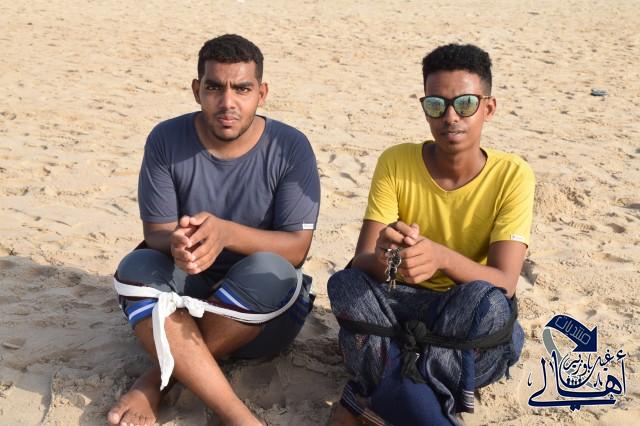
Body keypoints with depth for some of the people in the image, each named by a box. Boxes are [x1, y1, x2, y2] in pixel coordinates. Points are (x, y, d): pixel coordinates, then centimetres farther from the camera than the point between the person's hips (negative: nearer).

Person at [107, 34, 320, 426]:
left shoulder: (290, 148, -12)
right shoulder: (167, 140, -7)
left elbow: (296, 248, -15)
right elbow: (156, 233, -8)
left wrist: (226, 232, -35)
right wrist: (177, 244, -35)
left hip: (264, 307, -1)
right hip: (183, 293, 1)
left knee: (268, 271, -34)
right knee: (136, 268, -29)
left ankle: (157, 379, -17)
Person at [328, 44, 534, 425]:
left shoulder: (512, 175, -13)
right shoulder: (396, 163, -10)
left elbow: (504, 284, -23)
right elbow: (362, 261, -16)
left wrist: (442, 256, -44)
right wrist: (383, 259, -42)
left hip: (470, 321, -1)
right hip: (404, 307, 1)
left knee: (486, 301, -35)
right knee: (347, 283, -29)